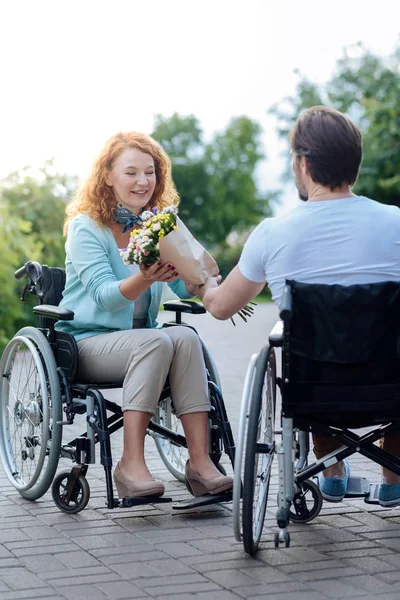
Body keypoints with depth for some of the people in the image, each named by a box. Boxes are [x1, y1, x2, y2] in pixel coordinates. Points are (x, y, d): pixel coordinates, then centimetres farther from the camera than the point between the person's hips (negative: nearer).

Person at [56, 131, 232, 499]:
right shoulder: (86, 227, -8)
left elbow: (187, 288, -1)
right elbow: (105, 296, -20)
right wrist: (144, 278, -39)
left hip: (140, 340, 5)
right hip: (88, 342, -5)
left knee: (185, 337, -27)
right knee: (157, 341, -33)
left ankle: (200, 461, -32)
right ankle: (131, 464, -35)